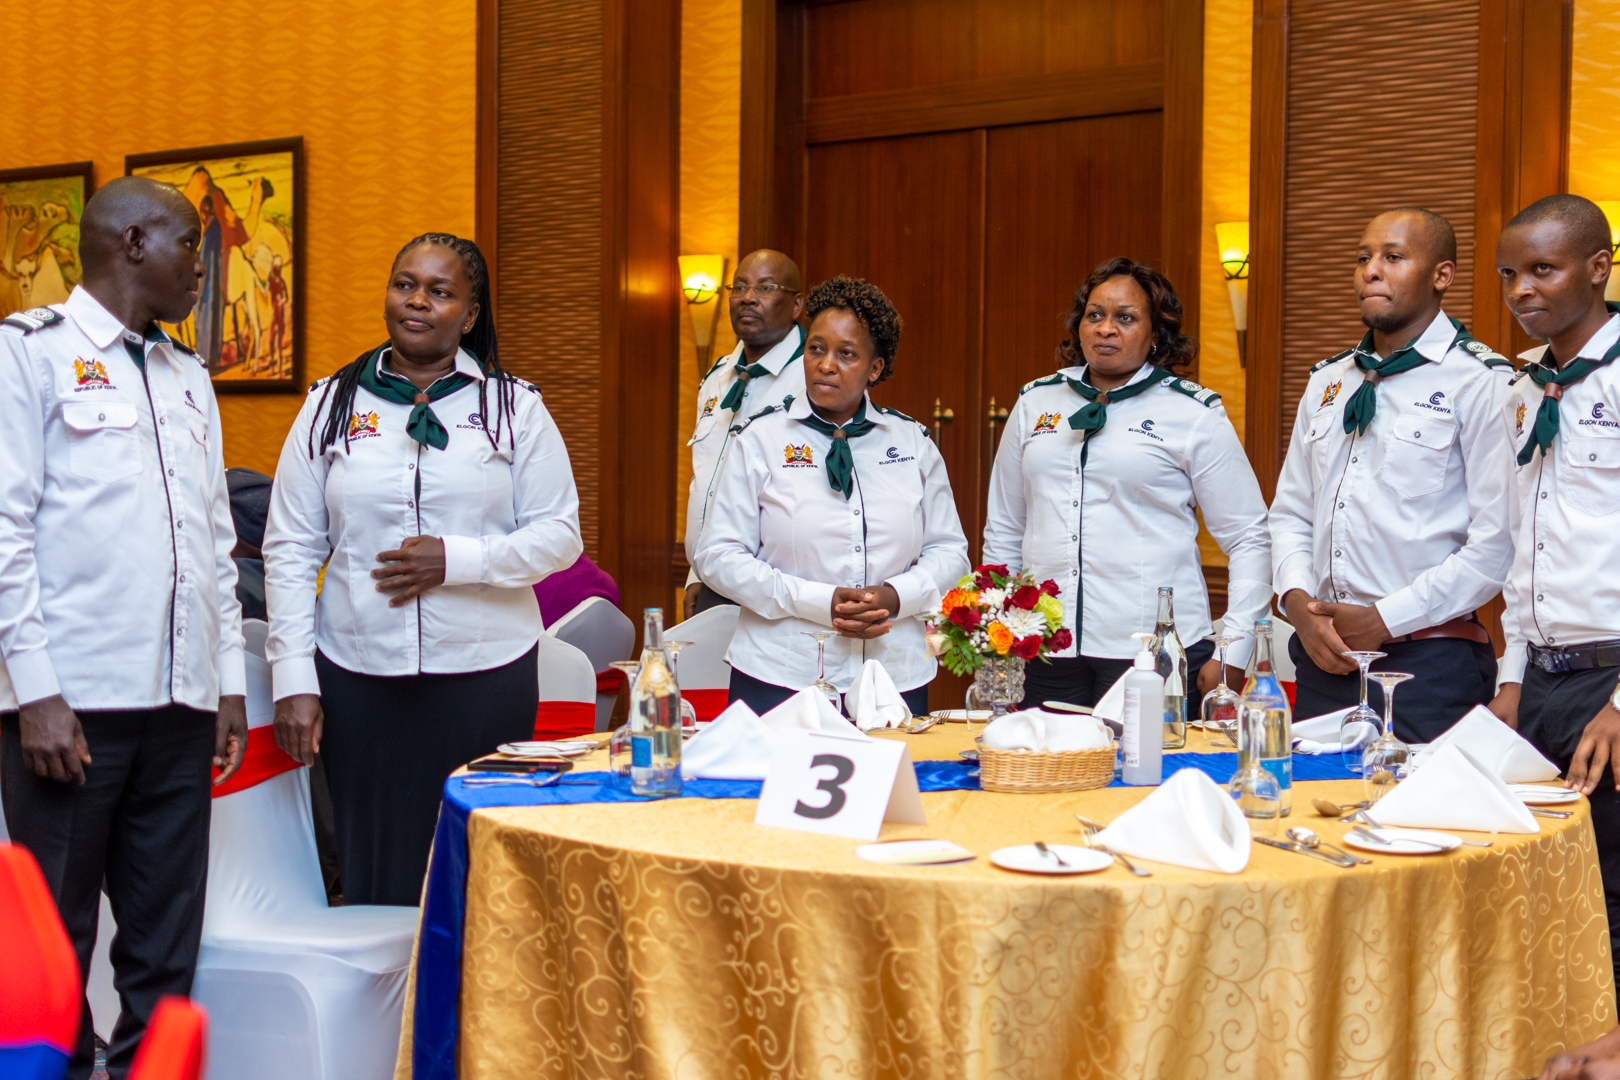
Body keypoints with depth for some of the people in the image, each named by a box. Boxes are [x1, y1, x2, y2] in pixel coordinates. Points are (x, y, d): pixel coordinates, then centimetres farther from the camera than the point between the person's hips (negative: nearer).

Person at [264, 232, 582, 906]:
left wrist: (457, 560, -13)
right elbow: (289, 550, 7)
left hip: (484, 674, -1)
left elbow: (560, 535, 2)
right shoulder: (332, 404, 8)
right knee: (372, 870, 4)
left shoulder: (514, 406, 5)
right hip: (358, 676, 1)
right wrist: (293, 680, -1)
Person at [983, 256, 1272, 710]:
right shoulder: (1035, 403, 13)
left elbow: (1249, 539, 3)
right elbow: (1003, 532, 20)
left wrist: (1233, 655, -5)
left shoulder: (1193, 414, 2)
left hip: (1156, 655, -3)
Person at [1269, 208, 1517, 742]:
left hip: (1428, 663, -6)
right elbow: (1290, 513, 18)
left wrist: (1383, 619, -12)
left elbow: (1496, 544, -12)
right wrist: (1299, 602, -1)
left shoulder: (1481, 382, -5)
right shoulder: (1327, 382, 15)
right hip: (1323, 656, 6)